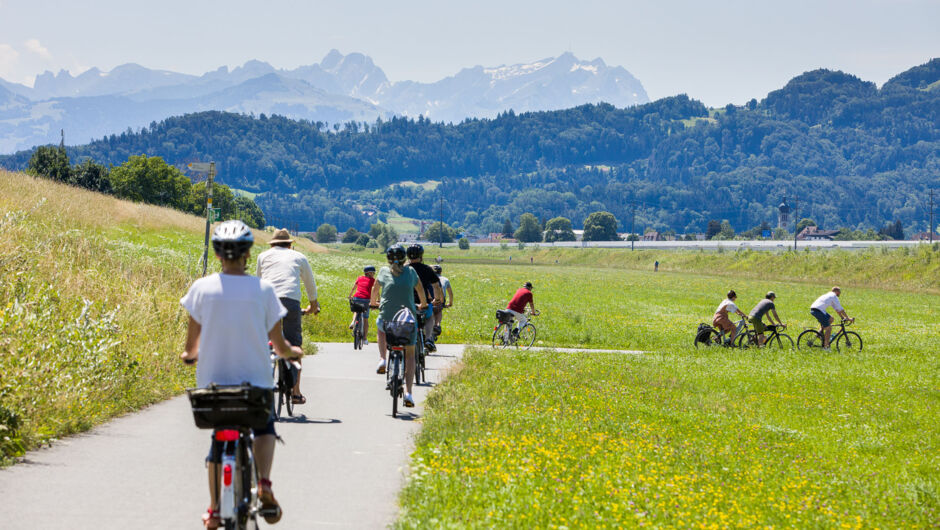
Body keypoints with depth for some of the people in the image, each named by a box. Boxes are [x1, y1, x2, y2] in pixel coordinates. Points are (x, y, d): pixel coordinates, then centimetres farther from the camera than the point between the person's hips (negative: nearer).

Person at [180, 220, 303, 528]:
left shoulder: (201, 288, -5)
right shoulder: (263, 290, -7)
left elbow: (192, 343, 2)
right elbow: (278, 344, -1)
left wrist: (190, 354, 25)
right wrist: (292, 352, 22)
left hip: (213, 380, 1)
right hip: (255, 380, -1)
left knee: (219, 439, 20)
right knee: (264, 427, 26)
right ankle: (264, 484, 3)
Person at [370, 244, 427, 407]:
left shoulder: (383, 271, 5)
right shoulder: (410, 272, 5)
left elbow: (375, 289, 23)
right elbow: (420, 289, 21)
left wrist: (373, 302, 45)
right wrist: (423, 305, 41)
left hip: (387, 318, 0)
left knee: (380, 326, 37)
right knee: (410, 354, 15)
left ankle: (382, 359, 18)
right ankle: (408, 392, -2)